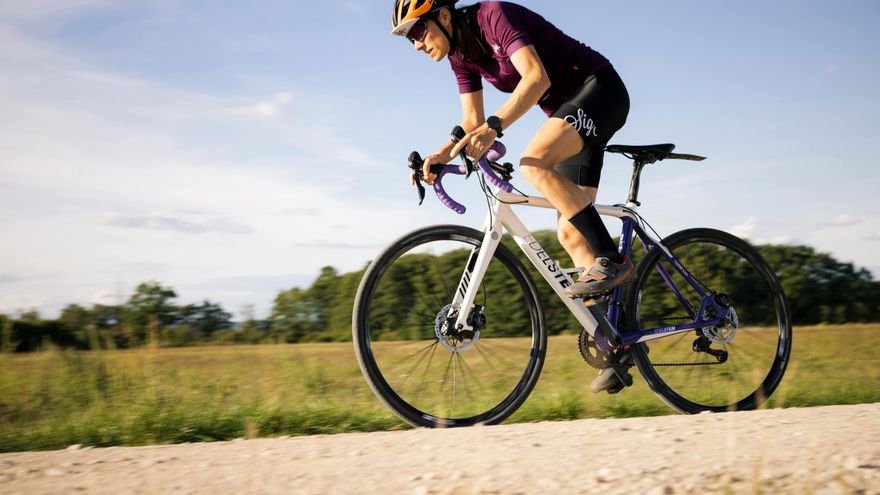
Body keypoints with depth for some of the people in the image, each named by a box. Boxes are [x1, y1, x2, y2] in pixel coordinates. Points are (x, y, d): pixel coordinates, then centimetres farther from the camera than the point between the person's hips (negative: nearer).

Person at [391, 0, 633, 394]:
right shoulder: (460, 54, 6)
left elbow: (537, 77, -32)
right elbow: (472, 123, 7)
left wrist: (494, 127, -42)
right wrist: (441, 155, -10)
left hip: (599, 89, -9)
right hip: (569, 110, 9)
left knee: (534, 164, -32)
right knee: (569, 233, 0)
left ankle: (611, 261, -24)